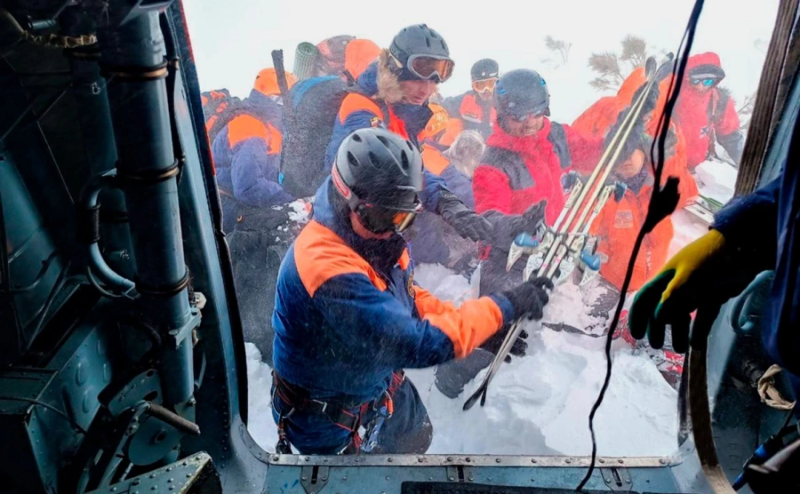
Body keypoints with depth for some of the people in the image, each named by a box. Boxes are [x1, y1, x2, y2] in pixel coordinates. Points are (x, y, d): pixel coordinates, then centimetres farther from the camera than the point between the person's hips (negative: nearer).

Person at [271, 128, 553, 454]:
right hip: (325, 416, -8)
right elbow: (417, 344, -39)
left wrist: (486, 329, -9)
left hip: (380, 381, 8)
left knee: (416, 439, 28)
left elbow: (406, 299, 1)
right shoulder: (329, 269, -40)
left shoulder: (373, 234, -13)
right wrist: (502, 307, -30)